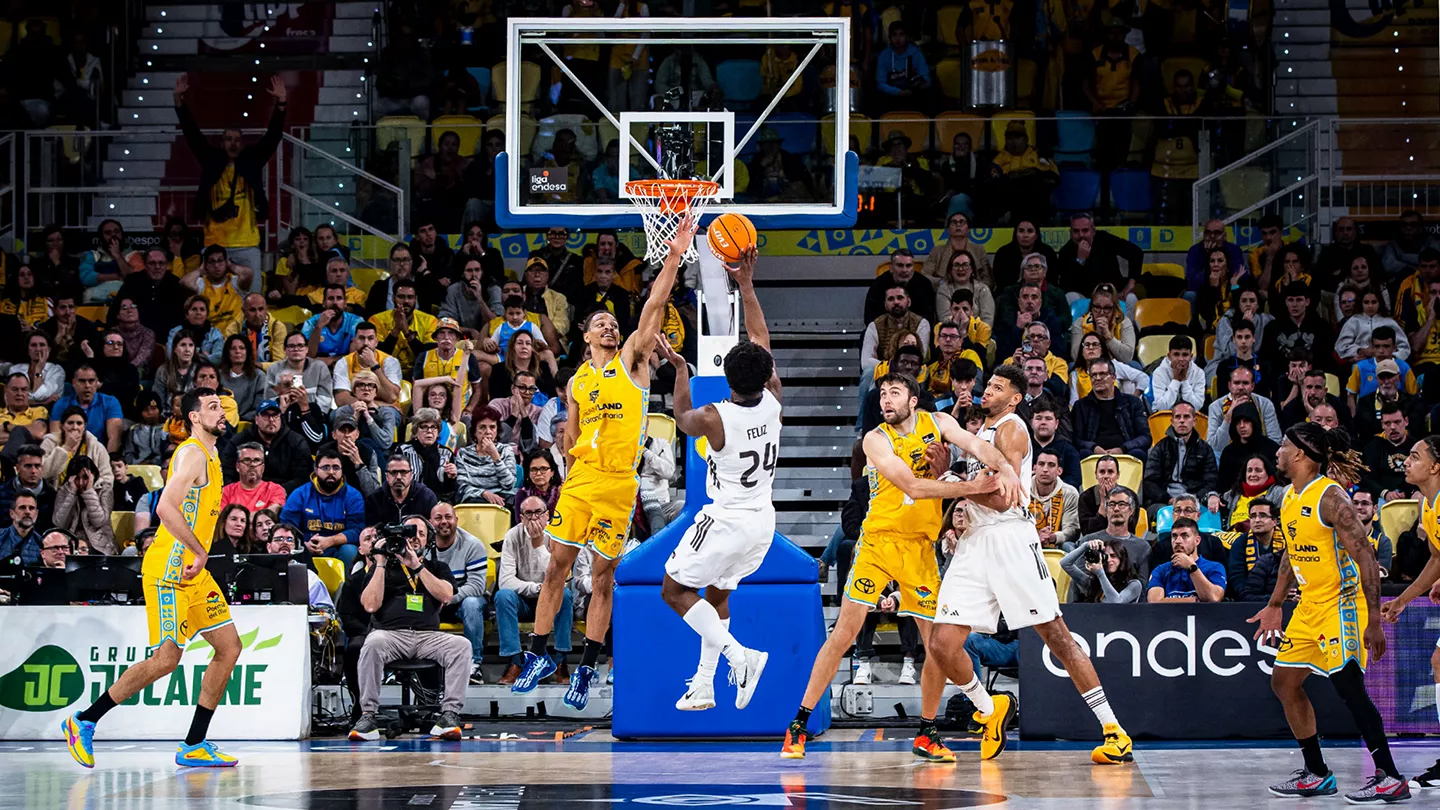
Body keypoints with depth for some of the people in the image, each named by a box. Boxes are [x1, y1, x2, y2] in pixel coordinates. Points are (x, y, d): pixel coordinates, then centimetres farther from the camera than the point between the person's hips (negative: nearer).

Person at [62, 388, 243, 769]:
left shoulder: (210, 458, 19)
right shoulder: (192, 453, -12)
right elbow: (166, 507, -25)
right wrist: (199, 550, -23)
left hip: (193, 571, 10)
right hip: (168, 569, -10)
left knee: (229, 646, 4)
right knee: (165, 659, -11)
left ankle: (194, 746, 7)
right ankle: (83, 722, 0)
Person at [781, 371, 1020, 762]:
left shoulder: (937, 423, 4)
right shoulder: (876, 440, -9)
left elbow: (976, 446, -10)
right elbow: (912, 486, -21)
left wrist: (1006, 469, -32)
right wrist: (975, 487, -28)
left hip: (921, 547, 4)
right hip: (877, 540, -4)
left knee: (939, 644, 1)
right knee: (844, 632, -10)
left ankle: (926, 735, 17)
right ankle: (798, 726, -4)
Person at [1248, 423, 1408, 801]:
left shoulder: (1330, 496, -19)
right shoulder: (1290, 497, 10)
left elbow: (1366, 556, -21)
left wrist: (1374, 620, -25)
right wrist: (1275, 606, 26)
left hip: (1341, 604, -10)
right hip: (1309, 607, 10)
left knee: (1350, 688, -15)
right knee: (1284, 682, 12)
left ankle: (1390, 778, -11)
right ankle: (1316, 774, 20)